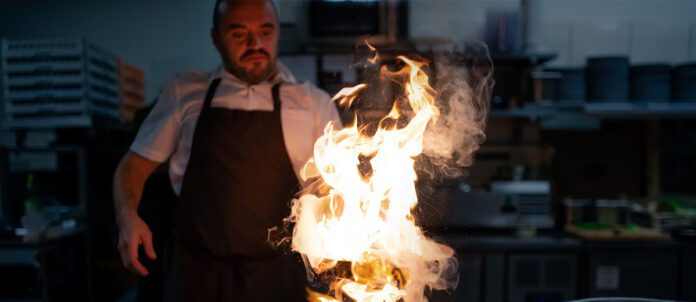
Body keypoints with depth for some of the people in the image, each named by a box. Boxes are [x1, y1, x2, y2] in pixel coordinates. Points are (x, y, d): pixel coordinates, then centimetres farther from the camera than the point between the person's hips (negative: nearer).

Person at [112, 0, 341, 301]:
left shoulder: (313, 103, 0)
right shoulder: (184, 93, 4)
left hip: (278, 273, 0)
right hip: (195, 270, 1)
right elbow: (134, 165, 9)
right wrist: (127, 216, -8)